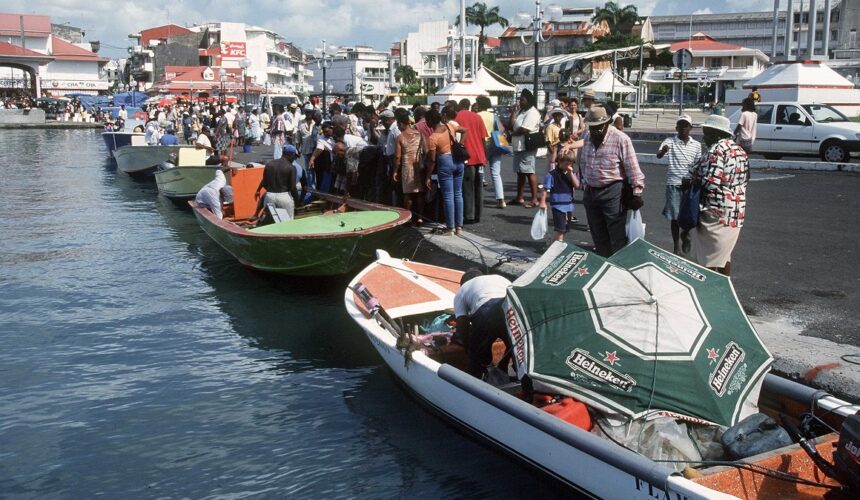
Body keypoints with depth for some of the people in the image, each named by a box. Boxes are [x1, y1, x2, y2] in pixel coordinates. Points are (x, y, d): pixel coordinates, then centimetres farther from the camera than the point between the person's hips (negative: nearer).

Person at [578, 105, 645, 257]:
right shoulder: (587, 138, 7)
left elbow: (633, 169, -13)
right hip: (591, 192, 7)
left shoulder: (621, 139, -14)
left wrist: (636, 193, -14)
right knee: (598, 236, 15)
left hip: (613, 193, -7)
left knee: (617, 238, -5)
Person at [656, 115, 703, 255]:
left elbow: (698, 165, 14)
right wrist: (663, 150, -45)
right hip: (674, 184, -2)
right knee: (674, 217, 3)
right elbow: (658, 155, -22)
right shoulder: (670, 141, -4)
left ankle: (685, 234, 33)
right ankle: (676, 246, 18)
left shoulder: (696, 145, 6)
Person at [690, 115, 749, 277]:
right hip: (737, 211, 9)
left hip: (716, 213, -9)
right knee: (724, 254, 21)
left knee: (708, 260, -3)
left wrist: (694, 177, -5)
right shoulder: (739, 150, 12)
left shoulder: (717, 150, -16)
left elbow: (710, 182, -24)